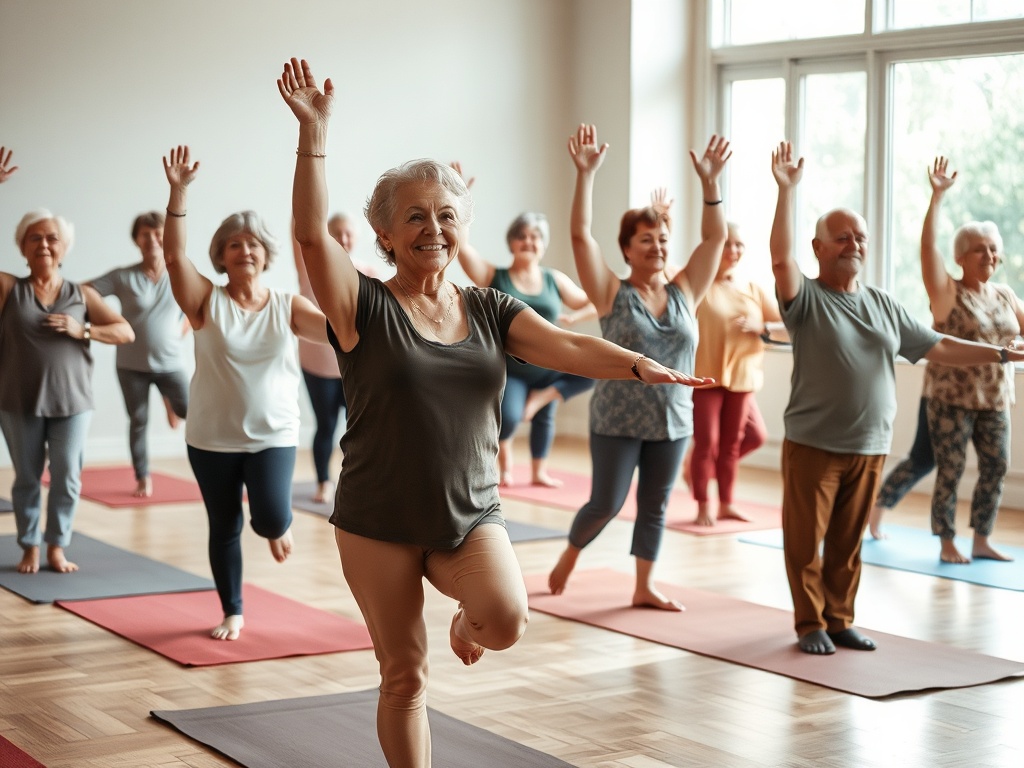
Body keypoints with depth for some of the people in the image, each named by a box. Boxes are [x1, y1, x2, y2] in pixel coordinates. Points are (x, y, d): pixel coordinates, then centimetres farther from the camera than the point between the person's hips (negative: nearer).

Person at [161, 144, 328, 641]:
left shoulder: (288, 307, -1)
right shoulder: (207, 302, -4)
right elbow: (174, 254, -17)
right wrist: (178, 192, -28)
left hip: (273, 436, 0)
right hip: (211, 438, 1)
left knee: (271, 520, -15)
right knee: (224, 527, 9)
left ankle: (277, 527, 23)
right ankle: (233, 613, 26)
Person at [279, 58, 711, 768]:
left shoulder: (490, 311, 5)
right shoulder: (366, 308, -6)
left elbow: (567, 347, -7)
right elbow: (312, 231, -19)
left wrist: (638, 364, -25)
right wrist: (314, 131, -28)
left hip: (471, 515, 2)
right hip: (379, 523, -2)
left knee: (507, 619, -23)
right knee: (404, 674, 4)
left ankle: (467, 620, 13)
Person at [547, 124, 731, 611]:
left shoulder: (683, 293, 4)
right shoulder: (612, 293, -5)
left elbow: (715, 237, 2)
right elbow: (581, 235, -13)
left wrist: (710, 183, -9)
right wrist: (586, 175, -21)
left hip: (672, 422, 4)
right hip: (617, 421, -3)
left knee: (654, 507, 9)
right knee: (606, 503, 1)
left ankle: (644, 587, 20)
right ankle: (568, 557, 27)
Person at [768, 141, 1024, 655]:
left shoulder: (884, 306, 12)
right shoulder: (807, 298, -5)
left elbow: (939, 348, 15)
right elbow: (781, 259, -24)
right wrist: (786, 191, -30)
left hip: (869, 448, 5)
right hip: (812, 445, -4)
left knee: (847, 543, 12)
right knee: (806, 541, 2)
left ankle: (839, 620, 22)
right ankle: (811, 625, 13)